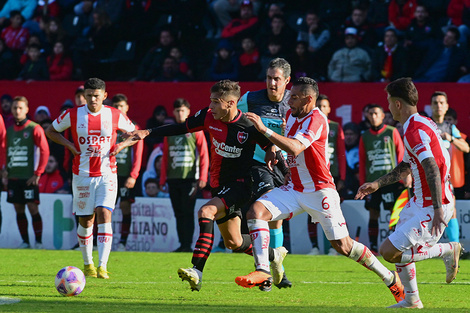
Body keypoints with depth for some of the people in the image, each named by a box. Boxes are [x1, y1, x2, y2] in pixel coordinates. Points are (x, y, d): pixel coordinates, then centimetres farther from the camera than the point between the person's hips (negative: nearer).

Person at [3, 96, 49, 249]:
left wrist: (37, 174, -11)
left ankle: (38, 242, -2)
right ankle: (25, 241, 12)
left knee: (32, 208, -8)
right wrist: (5, 173, 10)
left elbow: (44, 151, -7)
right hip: (13, 177, 5)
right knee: (19, 210, 5)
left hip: (28, 178, -5)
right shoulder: (10, 130, 12)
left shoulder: (34, 129, -5)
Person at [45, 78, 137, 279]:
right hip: (82, 175, 1)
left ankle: (102, 266, -22)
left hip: (107, 174, -1)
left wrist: (122, 145, -8)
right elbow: (51, 131, 11)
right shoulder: (73, 115, -3)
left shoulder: (115, 116, -2)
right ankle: (88, 264, 25)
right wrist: (69, 145, -4)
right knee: (85, 220, 6)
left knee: (104, 215, -17)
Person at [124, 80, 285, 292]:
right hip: (219, 185, 7)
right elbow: (182, 128, 6)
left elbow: (271, 146, -3)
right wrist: (148, 132, 2)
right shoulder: (209, 117, -4)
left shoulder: (249, 127, -19)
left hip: (240, 184, -7)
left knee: (206, 212, -30)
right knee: (233, 243, 14)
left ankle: (197, 271, -35)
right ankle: (274, 255, 40)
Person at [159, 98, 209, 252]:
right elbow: (165, 157, 16)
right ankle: (182, 244, 8)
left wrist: (202, 178, -9)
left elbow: (204, 154, -1)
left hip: (189, 178, -4)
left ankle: (187, 244, -7)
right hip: (173, 179, 4)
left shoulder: (195, 130, 2)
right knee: (178, 213, 4)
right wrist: (162, 180, 11)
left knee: (188, 212, -8)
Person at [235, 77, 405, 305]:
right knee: (256, 211, -16)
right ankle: (262, 271, -19)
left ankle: (390, 278, 12)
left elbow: (295, 148, -36)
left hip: (320, 191, -8)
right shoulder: (291, 115, 6)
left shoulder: (316, 119, -20)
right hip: (295, 189, 8)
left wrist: (264, 130, -39)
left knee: (342, 245, -6)